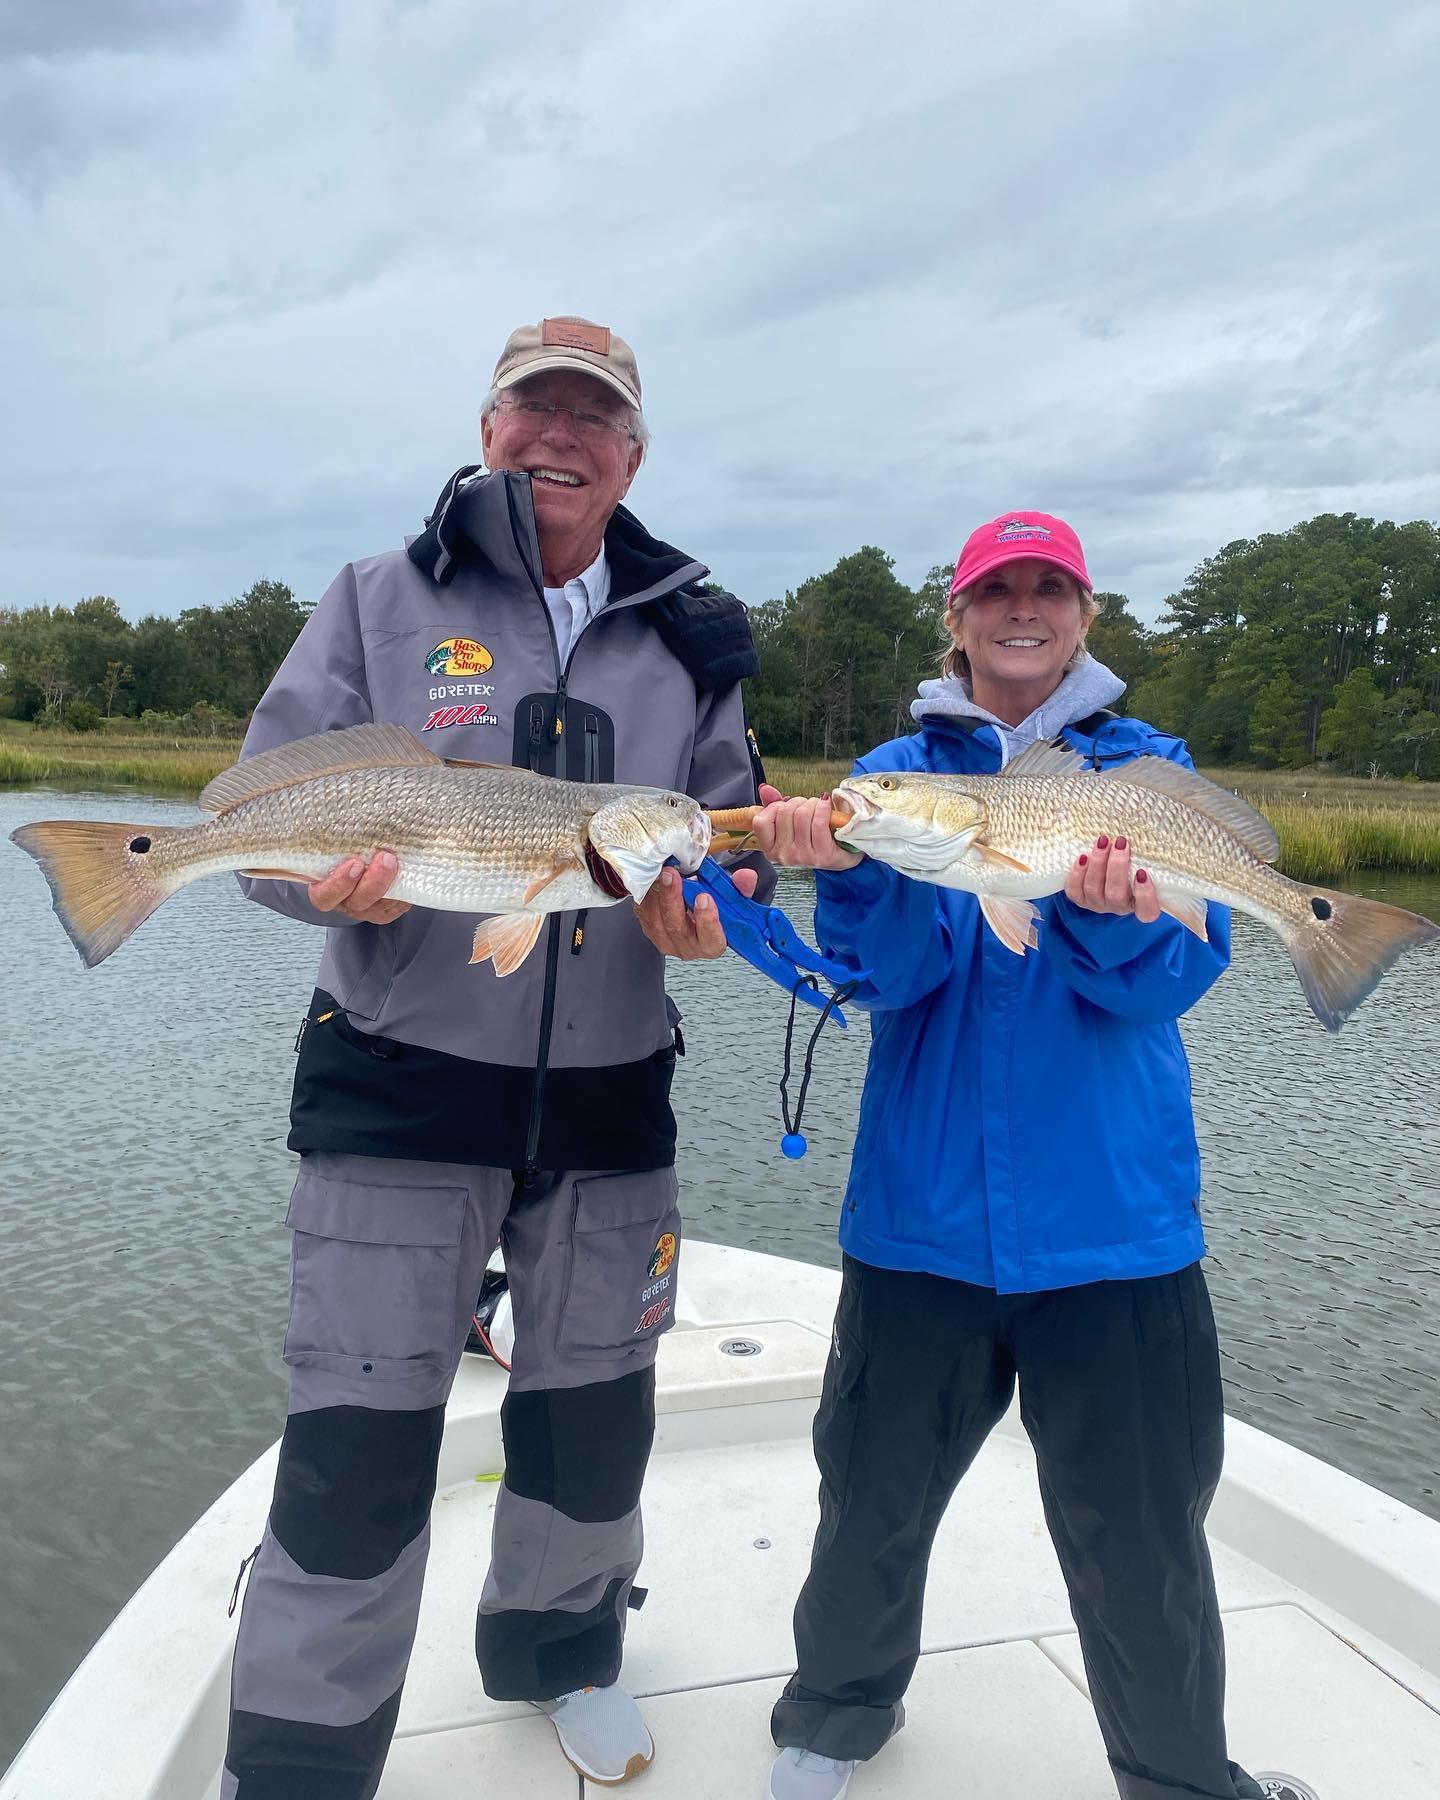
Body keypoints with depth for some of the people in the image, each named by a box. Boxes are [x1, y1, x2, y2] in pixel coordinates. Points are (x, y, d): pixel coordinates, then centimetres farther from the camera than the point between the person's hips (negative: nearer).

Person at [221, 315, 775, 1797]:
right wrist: (342, 883, -23)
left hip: (609, 1098, 3)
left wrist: (708, 910, -11)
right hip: (400, 1085, -3)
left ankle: (559, 1657, 44)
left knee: (594, 1426, 17)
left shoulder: (691, 640, 10)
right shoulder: (381, 603, 3)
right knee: (356, 1447, -1)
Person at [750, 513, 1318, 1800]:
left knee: (1141, 1537, 9)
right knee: (875, 1501, 11)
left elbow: (1176, 980, -7)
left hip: (1115, 1218, 0)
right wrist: (851, 859, -27)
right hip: (922, 1212, 1)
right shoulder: (897, 772, 6)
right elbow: (890, 969, -8)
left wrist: (1116, 917, -28)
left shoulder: (1149, 766, 5)